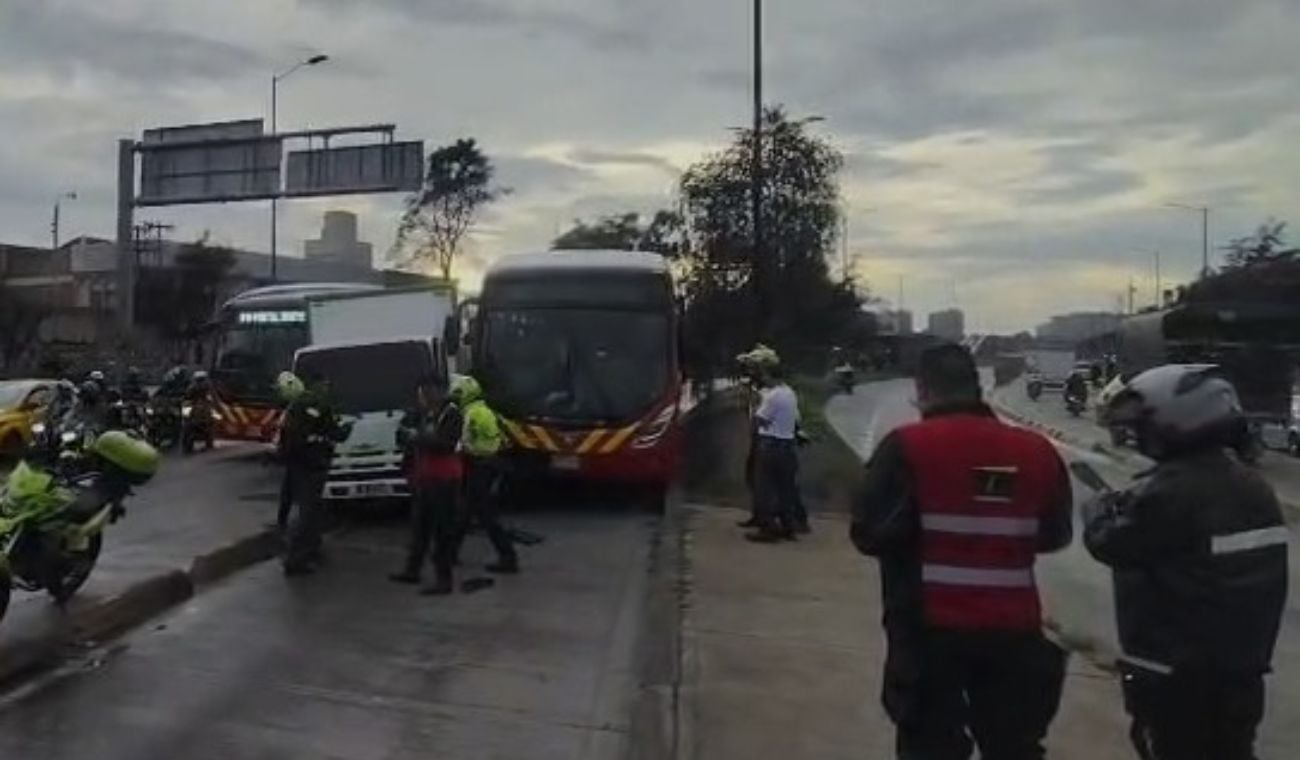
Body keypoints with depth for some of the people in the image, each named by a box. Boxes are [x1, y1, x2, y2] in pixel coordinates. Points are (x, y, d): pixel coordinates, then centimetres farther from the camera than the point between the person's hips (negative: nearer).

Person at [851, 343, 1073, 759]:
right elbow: (1055, 534, 13)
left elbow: (870, 533, -13)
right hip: (1013, 628, 4)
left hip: (930, 628, -3)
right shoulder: (1037, 451, 1)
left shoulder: (908, 447, -13)